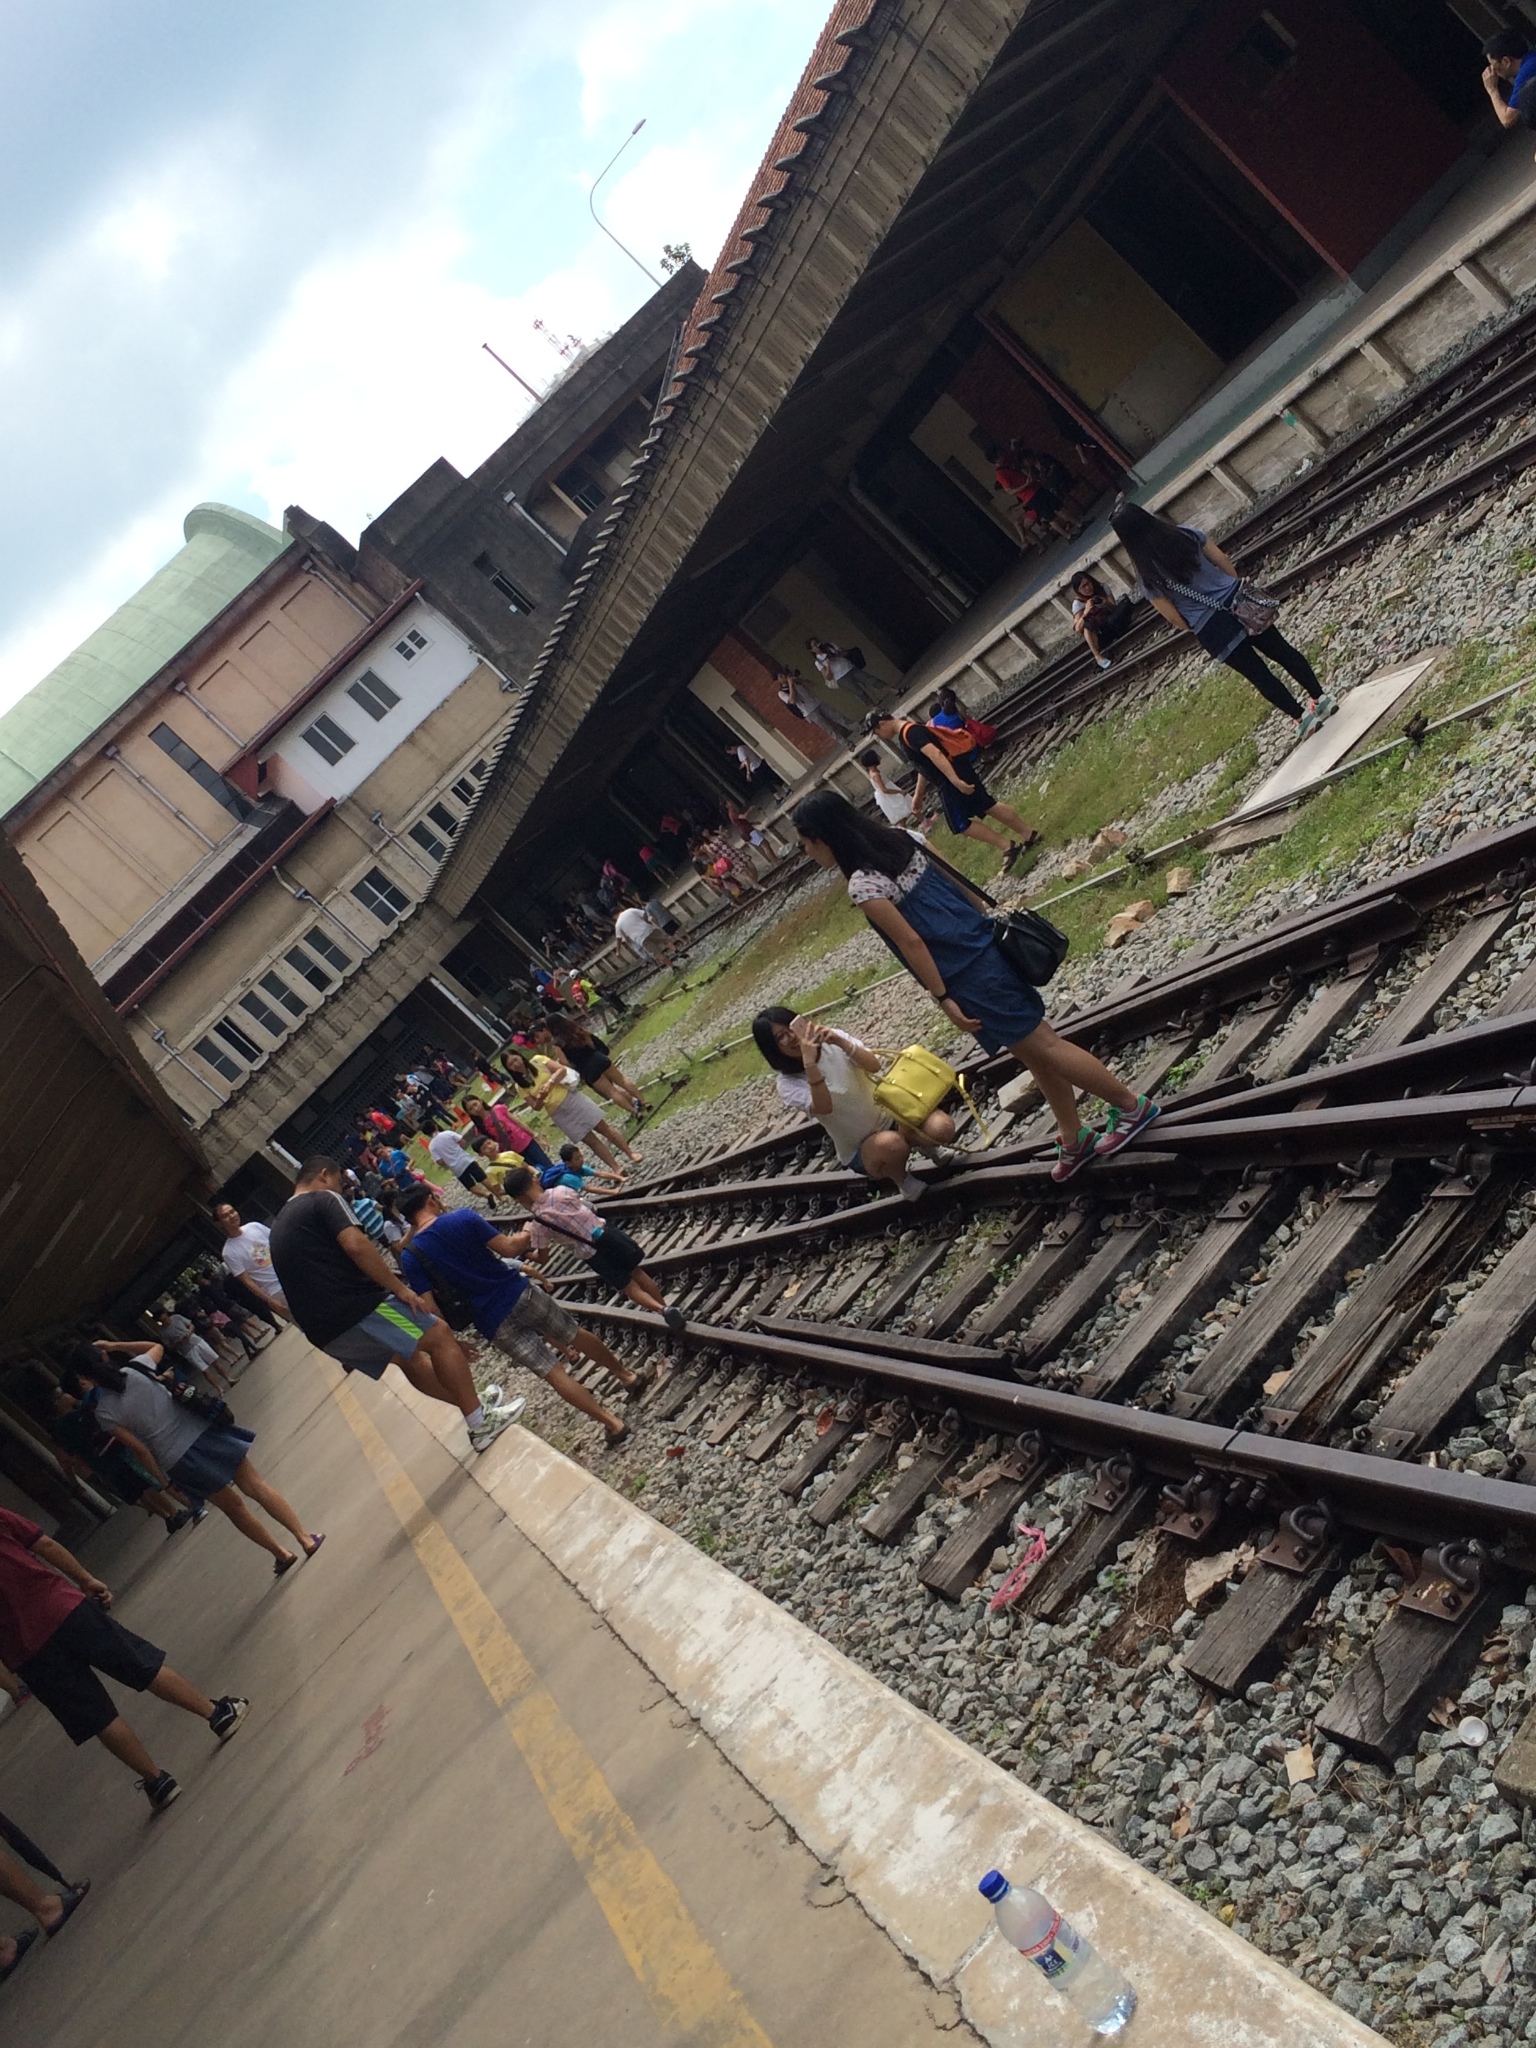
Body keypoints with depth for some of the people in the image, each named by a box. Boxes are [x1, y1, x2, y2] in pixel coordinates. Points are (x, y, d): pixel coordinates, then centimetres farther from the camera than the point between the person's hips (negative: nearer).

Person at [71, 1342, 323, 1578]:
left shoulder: (104, 1412, -9)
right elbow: (156, 1346, 24)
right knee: (254, 1483, 11)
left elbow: (140, 1449, -7)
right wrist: (115, 1345, 19)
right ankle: (305, 1536, 7)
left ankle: (281, 1553, 24)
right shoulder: (136, 1369, -2)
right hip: (200, 1430, 2)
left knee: (232, 1506, 17)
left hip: (177, 1460, -2)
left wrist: (163, 1480, 6)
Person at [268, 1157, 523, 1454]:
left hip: (322, 1334, 9)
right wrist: (400, 1288, -13)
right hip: (354, 1309, -9)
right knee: (439, 1335, 2)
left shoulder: (279, 1227, 24)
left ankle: (477, 1410, 26)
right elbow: (355, 1245, -19)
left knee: (409, 1358, 23)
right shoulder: (324, 1200, -2)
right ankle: (480, 1423, 1)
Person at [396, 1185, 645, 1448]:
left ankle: (613, 1423, 1)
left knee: (553, 1372, 6)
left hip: (492, 1323, 0)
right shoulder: (463, 1218, -8)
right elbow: (509, 1248, -9)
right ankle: (627, 1375, 41)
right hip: (518, 1293, 0)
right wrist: (526, 1234, 13)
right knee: (576, 1335, 24)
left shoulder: (411, 1257, -5)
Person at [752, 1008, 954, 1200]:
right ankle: (901, 1180, -4)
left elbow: (874, 1065, -19)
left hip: (889, 1114, 3)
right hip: (860, 1150, -3)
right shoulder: (788, 1084, -13)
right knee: (890, 1143, -38)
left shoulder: (832, 1041, -5)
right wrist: (809, 1063, -40)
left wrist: (840, 1042, -33)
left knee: (941, 1127, -26)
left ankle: (923, 1144, 10)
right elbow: (823, 1107, -31)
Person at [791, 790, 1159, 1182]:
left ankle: (1131, 1106, 17)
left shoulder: (862, 886, -20)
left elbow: (911, 942, -21)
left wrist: (943, 999, -14)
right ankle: (1073, 1139, 28)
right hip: (987, 949, 9)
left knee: (1042, 1047, 6)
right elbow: (957, 882, 12)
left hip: (971, 979, -9)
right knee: (1036, 1046, 16)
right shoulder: (899, 841, 5)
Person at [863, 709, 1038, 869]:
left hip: (953, 773, -10)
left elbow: (935, 754, -31)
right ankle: (1028, 833, 25)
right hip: (955, 772, 10)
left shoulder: (909, 733, -18)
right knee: (988, 805, 17)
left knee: (960, 824, -1)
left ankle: (1007, 846, 4)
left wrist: (955, 781, -38)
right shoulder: (906, 733, 15)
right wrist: (918, 795, 32)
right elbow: (924, 766, 26)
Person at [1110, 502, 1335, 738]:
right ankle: (1321, 697, 30)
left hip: (1213, 630, -4)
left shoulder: (1149, 578, -13)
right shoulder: (1187, 534, -4)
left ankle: (1302, 717, 24)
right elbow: (1224, 562, 3)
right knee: (1282, 651, 20)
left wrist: (1192, 628, 13)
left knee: (1257, 674, 14)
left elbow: (1174, 618, -8)